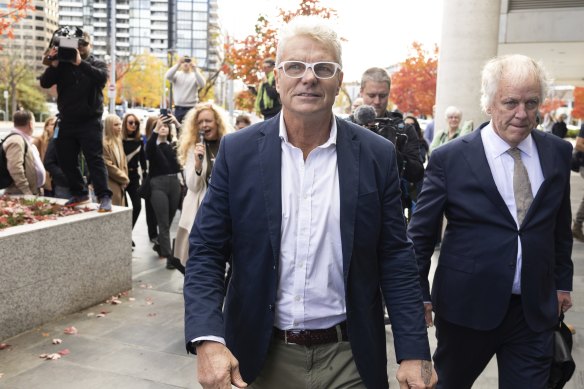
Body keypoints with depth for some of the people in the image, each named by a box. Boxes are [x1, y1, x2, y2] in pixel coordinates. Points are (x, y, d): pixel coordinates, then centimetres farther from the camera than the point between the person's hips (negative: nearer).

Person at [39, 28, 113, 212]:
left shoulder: (97, 64, 5)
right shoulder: (63, 65, 10)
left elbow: (102, 77, -18)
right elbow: (45, 83, -1)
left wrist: (80, 63, -25)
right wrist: (54, 64, -15)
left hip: (90, 122, -4)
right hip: (67, 122, 4)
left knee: (95, 159, -11)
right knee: (67, 161, 9)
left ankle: (104, 197, -15)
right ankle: (79, 193, 23)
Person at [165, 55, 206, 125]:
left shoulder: (195, 75, 4)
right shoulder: (177, 74, 6)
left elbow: (202, 84, -15)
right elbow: (167, 76, -14)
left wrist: (195, 69, -20)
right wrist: (178, 64, -22)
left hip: (192, 108, -1)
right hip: (178, 108, 2)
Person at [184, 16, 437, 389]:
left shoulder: (376, 156, -5)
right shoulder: (239, 151, -6)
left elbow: (396, 259, -2)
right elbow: (206, 252, -5)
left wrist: (414, 353, -6)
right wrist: (208, 339, -17)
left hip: (349, 357, 0)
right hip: (260, 356, 1)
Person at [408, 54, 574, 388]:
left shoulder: (558, 153, 2)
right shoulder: (450, 158, -10)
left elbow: (561, 225, 12)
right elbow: (421, 232, -5)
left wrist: (562, 282, 15)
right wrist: (419, 294, -5)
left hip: (536, 310, 3)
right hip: (467, 306, -2)